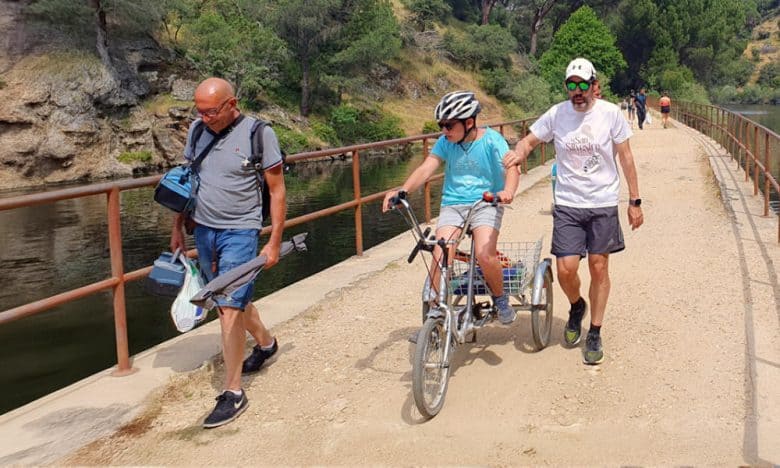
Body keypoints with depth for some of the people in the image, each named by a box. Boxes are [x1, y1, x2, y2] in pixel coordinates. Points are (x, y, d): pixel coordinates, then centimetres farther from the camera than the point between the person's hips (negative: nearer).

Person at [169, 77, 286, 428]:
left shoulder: (259, 133, -12)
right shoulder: (198, 130, 3)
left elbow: (277, 190, -8)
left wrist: (275, 241, -10)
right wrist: (177, 227, 13)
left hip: (239, 232, -6)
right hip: (203, 229, 6)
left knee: (229, 307, -9)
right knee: (233, 299, 20)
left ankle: (233, 392, 0)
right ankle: (265, 342, 46)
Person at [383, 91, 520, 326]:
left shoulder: (491, 139, -8)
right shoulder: (445, 142, 0)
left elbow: (512, 167, -21)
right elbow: (426, 168, -11)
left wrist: (508, 191, -44)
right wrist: (402, 190, -29)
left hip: (485, 203, -2)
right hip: (452, 204, 3)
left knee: (485, 255, -25)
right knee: (440, 257, -18)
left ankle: (500, 299, 5)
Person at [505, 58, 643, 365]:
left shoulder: (610, 113, -4)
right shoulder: (556, 114, -2)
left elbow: (626, 157, 1)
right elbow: (530, 140, 6)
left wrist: (635, 201, 0)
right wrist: (519, 152, -20)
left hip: (603, 204, 0)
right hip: (567, 204, 1)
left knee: (599, 268, 5)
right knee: (566, 269, -6)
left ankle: (595, 334, 20)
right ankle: (576, 307, 29)